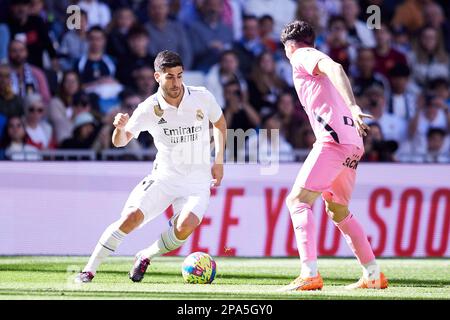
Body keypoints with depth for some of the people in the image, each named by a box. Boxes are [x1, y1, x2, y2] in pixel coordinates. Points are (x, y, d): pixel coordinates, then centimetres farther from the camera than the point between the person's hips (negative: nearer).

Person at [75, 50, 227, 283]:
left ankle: (146, 257, 2)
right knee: (131, 216, -22)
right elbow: (120, 142, -5)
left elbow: (220, 123, 13)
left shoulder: (202, 98, -8)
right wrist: (120, 127, -28)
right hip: (163, 177, 0)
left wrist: (218, 161, 7)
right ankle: (89, 269, -10)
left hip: (197, 181, 0)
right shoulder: (149, 108, -11)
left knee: (185, 227, -27)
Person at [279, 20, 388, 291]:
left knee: (298, 200, -14)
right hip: (353, 143, 9)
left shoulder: (303, 56, 3)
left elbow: (335, 68, -16)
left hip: (334, 138, -9)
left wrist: (353, 107, -29)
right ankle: (374, 275, 25)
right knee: (338, 210, 23)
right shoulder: (317, 60, 30)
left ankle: (310, 275, -27)